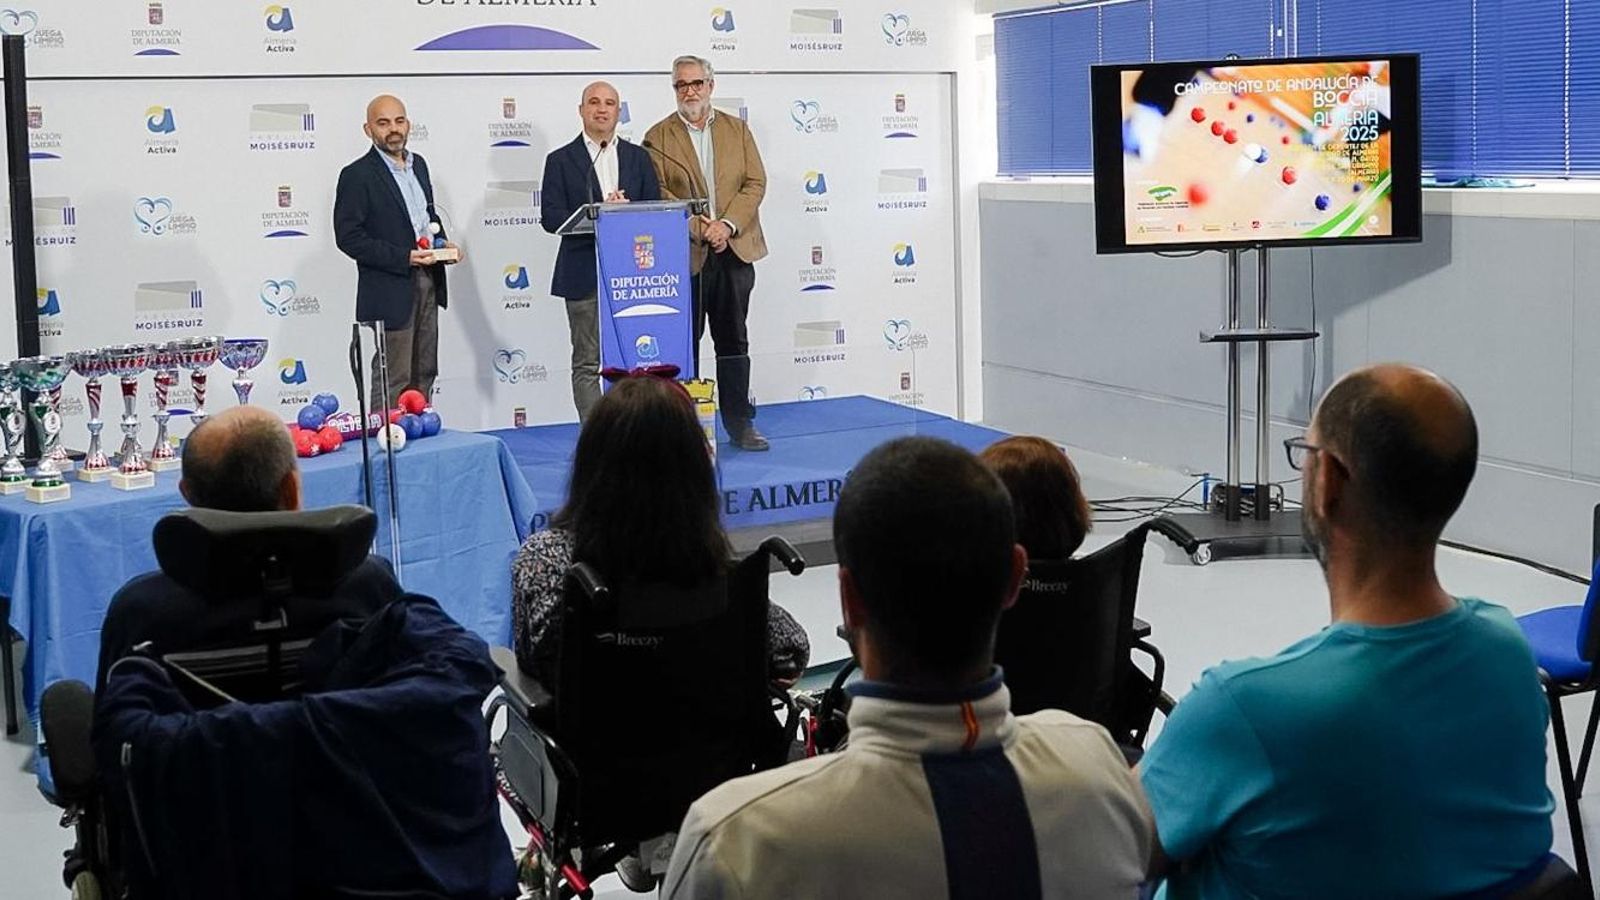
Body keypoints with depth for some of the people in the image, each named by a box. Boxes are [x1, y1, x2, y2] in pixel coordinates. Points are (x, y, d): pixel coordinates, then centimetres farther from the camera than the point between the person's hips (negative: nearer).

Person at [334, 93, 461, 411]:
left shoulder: (418, 165, 12)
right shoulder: (357, 176, -11)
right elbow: (348, 237, -15)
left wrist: (443, 242, 3)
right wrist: (404, 257, -22)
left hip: (427, 283, 7)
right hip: (391, 290, -7)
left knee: (424, 374, 13)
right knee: (393, 382, -4)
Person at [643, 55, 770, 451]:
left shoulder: (737, 129, 11)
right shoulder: (659, 137, 2)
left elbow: (755, 182, 4)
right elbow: (658, 195, -5)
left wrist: (727, 225, -10)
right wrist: (698, 228, -16)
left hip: (735, 250, 2)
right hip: (684, 255, -2)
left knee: (734, 340, 7)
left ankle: (739, 422, 13)